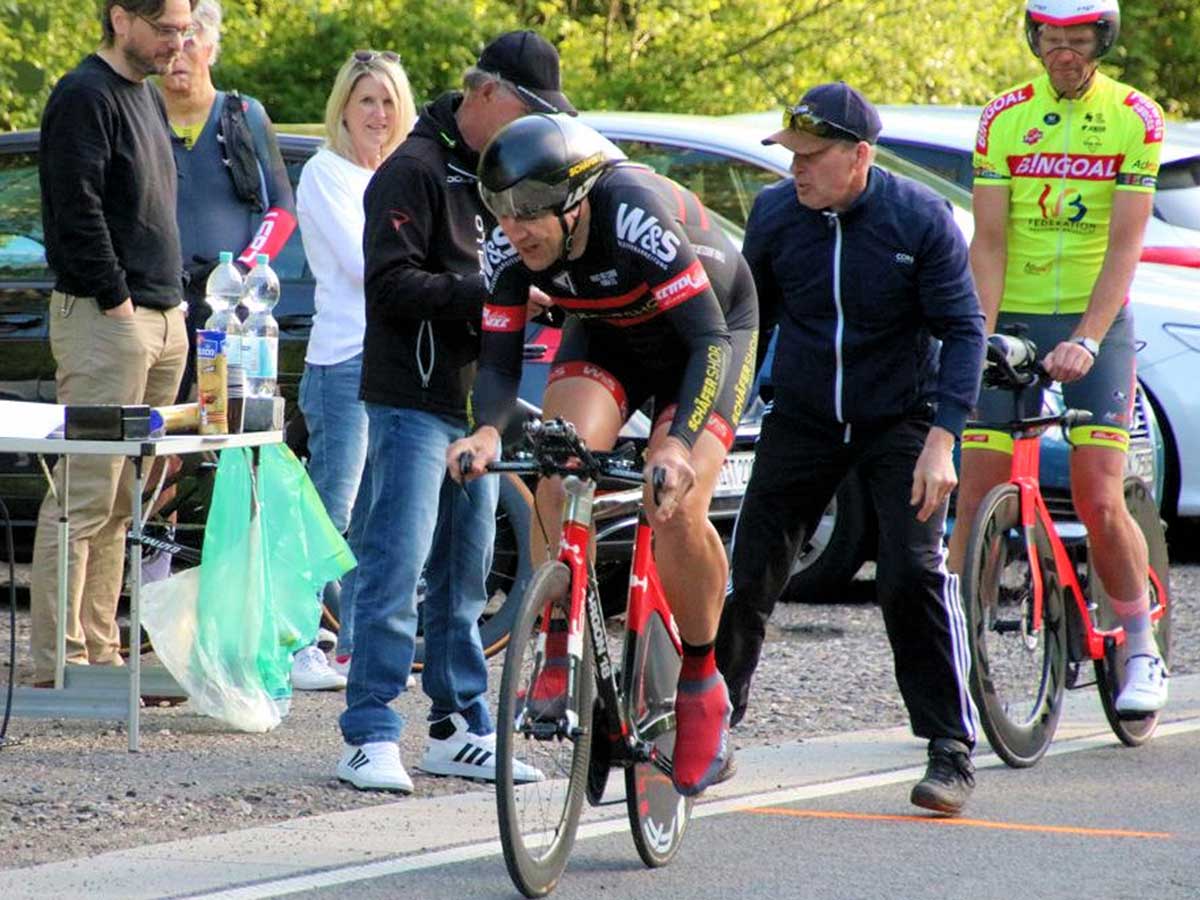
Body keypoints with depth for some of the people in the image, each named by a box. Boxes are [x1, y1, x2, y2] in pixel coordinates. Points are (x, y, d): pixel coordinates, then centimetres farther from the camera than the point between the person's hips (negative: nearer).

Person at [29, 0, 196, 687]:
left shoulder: (148, 97, 19)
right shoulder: (84, 97, -10)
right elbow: (77, 210, -17)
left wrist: (173, 299, 15)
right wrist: (116, 299, -17)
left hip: (161, 320, 9)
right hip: (104, 320, -9)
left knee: (119, 501, 9)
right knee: (85, 496, -10)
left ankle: (100, 650, 12)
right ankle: (57, 660, -9)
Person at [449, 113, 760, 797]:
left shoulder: (635, 218, -38)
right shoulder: (512, 248, -23)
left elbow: (710, 339, -39)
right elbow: (499, 359, -17)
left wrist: (680, 443, -52)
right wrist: (488, 431, -39)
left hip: (709, 327, -4)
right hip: (606, 337, 4)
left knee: (676, 508, -23)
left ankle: (703, 687, -3)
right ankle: (567, 649, -13)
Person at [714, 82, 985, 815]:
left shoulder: (921, 219, -16)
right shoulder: (774, 214, -7)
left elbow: (963, 330, -13)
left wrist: (941, 440, -22)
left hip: (900, 418, -3)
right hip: (803, 418, 3)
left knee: (914, 574, -16)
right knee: (749, 574, -1)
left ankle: (953, 750, -9)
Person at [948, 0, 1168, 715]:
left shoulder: (1135, 118, -4)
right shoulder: (1003, 119, 1)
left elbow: (1124, 244, -10)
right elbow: (989, 242, -2)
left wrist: (1087, 339, -22)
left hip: (1096, 320, -2)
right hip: (1013, 317, 2)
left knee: (1099, 499, -10)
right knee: (977, 501, -4)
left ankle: (1143, 649, 8)